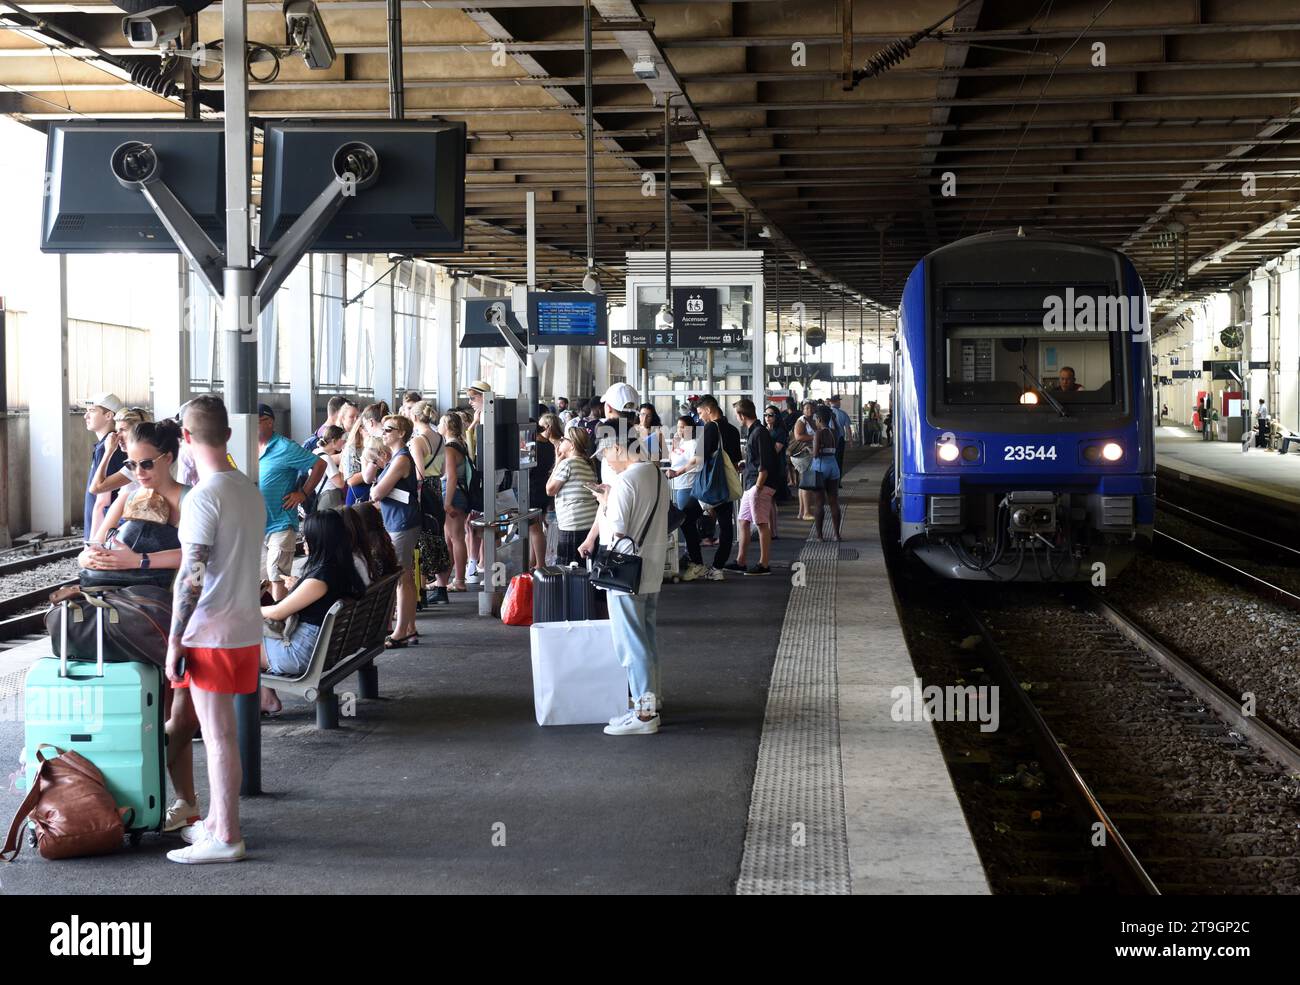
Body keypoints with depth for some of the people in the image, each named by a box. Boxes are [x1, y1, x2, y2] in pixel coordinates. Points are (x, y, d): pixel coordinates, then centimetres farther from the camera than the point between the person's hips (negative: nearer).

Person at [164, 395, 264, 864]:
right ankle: (216, 821, 28)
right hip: (246, 627, 8)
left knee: (218, 736, -2)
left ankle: (225, 838, 4)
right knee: (217, 731, 18)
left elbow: (190, 577, -18)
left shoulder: (204, 497, -17)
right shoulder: (252, 492, 7)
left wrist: (174, 641, -15)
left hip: (211, 634, -8)